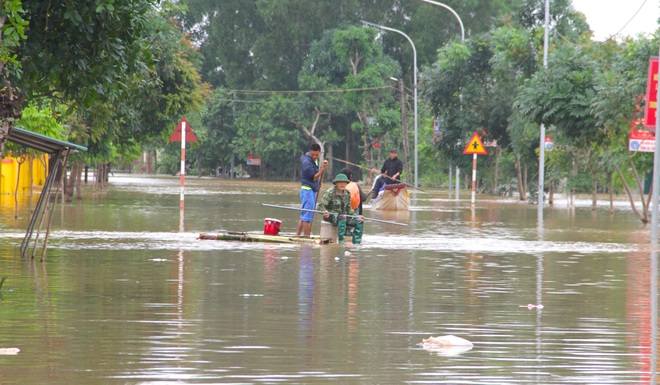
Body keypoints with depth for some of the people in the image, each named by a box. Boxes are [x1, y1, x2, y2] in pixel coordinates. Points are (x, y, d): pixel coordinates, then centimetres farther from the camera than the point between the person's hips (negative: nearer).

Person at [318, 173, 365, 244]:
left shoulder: (347, 193, 9)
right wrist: (325, 212, -35)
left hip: (344, 216, 7)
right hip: (330, 216, -7)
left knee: (360, 221, -11)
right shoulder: (330, 192, -11)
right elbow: (321, 205, -15)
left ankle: (356, 243, -10)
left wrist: (356, 216, 9)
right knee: (342, 217, -38)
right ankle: (341, 241, -39)